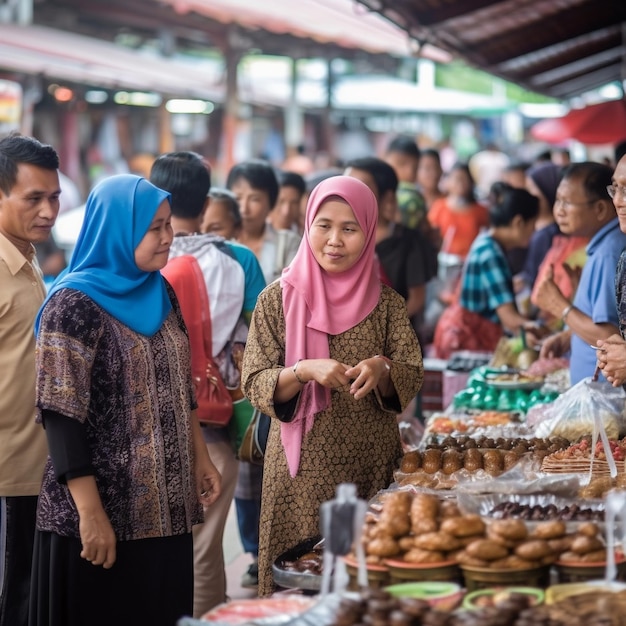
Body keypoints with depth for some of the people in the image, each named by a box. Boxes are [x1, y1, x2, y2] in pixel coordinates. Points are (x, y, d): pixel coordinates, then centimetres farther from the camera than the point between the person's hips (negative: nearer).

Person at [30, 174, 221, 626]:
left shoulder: (161, 293, 8)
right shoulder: (74, 305, -13)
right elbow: (61, 418, -17)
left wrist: (200, 457, 14)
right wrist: (90, 514, -20)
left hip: (163, 506, 7)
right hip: (103, 510, -7)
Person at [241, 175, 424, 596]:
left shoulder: (386, 302, 4)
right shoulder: (278, 298, 0)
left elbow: (412, 376, -2)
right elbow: (256, 385, -4)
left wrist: (381, 370, -22)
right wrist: (304, 372, -22)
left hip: (373, 467, 1)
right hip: (301, 470, -1)